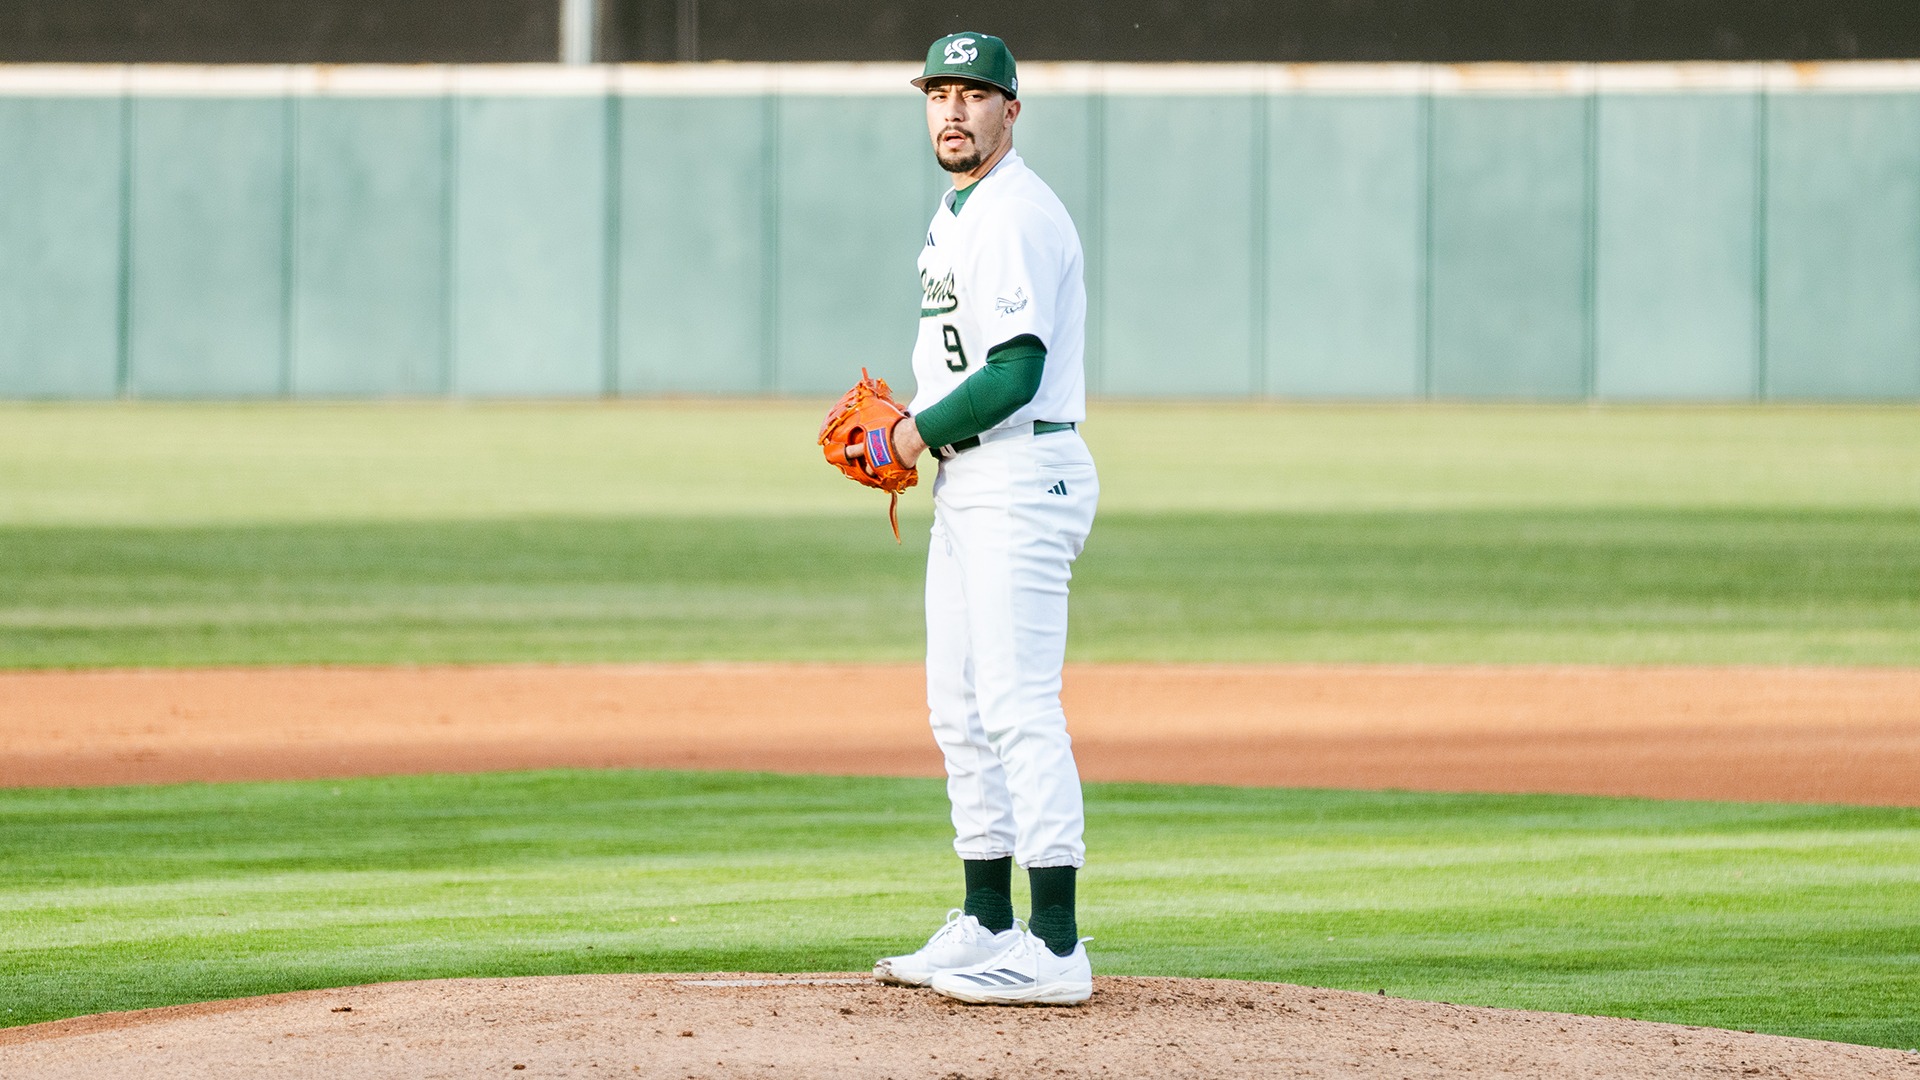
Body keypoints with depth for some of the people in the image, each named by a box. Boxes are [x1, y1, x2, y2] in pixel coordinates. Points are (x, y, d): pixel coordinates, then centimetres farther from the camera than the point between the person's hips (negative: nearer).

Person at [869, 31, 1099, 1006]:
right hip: (966, 485, 11)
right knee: (961, 710, 14)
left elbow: (1016, 370, -23)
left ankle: (1055, 951, -17)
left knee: (1019, 706, -14)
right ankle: (987, 927, 21)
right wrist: (905, 430, 10)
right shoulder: (956, 216, 18)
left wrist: (917, 434, -11)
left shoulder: (1017, 215, -15)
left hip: (1022, 479, -11)